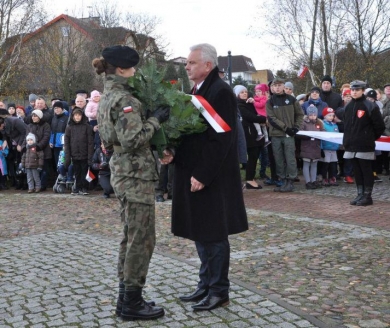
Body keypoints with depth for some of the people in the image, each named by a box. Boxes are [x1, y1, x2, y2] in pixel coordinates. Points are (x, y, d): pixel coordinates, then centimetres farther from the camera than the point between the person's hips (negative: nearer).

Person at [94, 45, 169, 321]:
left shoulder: (108, 97, 14)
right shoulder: (124, 99, -17)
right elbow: (132, 140, -25)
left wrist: (149, 117, 15)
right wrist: (155, 120, -15)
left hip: (123, 171, 10)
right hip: (136, 174, -10)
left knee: (131, 236, 15)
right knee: (142, 238, -2)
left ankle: (126, 297, 23)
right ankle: (132, 303, 6)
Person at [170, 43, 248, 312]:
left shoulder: (220, 92, -15)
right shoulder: (197, 91, 13)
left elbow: (221, 139, -21)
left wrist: (202, 175, -21)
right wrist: (173, 152, 1)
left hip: (212, 179, -9)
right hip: (194, 173, 9)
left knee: (214, 235, 1)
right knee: (201, 233, 16)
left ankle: (219, 291, 14)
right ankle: (206, 285, 28)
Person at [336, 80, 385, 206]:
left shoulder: (370, 107, -8)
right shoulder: (348, 107, 10)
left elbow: (380, 126, -5)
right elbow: (343, 119, 28)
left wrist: (371, 138, 5)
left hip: (365, 146, -6)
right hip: (352, 145, 6)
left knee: (366, 171, 1)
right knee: (357, 171, 11)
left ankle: (367, 196, 7)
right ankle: (360, 194, 18)